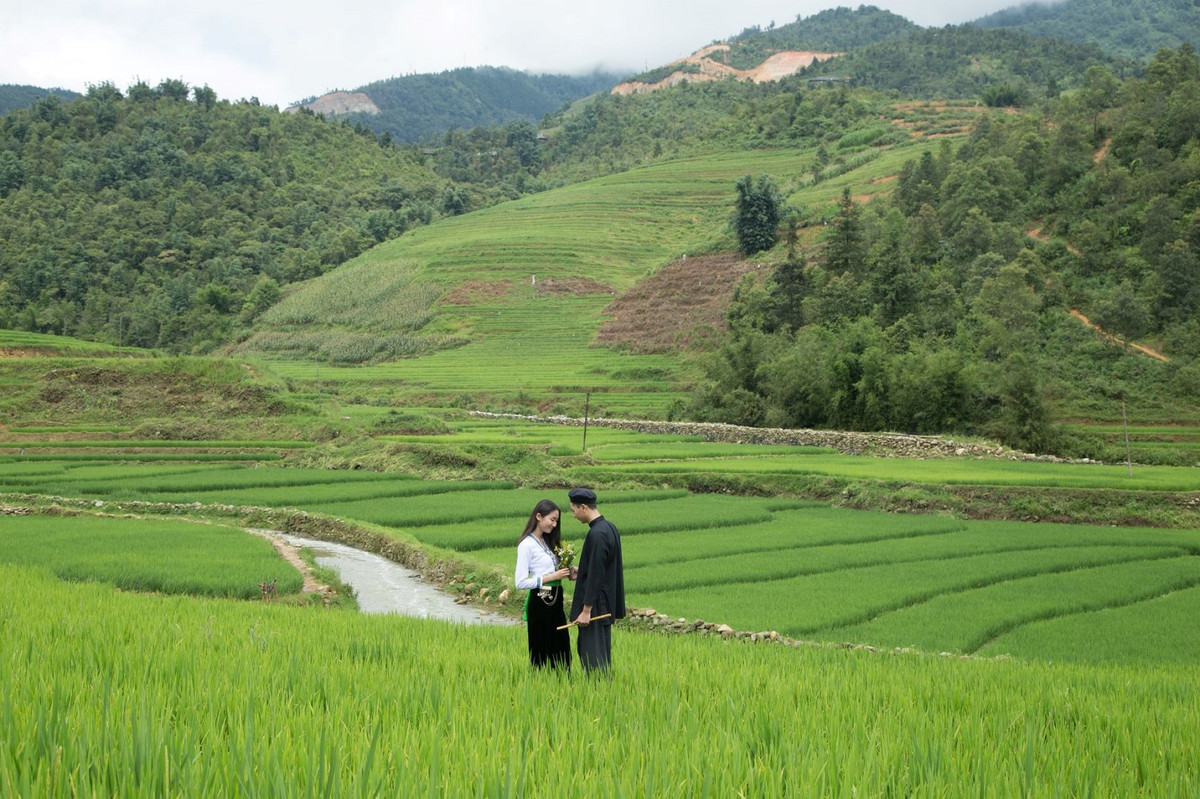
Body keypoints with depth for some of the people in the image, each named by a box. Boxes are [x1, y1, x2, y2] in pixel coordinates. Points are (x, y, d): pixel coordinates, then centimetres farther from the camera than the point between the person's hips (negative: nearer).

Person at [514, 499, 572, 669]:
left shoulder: (548, 542, 14)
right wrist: (552, 577, -17)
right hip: (539, 603, -8)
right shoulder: (527, 545, -12)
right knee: (542, 651, 1)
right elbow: (521, 583, -17)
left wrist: (565, 573, 0)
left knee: (561, 648, 9)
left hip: (555, 601, 8)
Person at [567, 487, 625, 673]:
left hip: (595, 605, -10)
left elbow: (595, 576, -22)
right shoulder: (610, 528, 7)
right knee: (602, 653, 16)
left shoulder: (596, 535, -21)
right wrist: (581, 572, 17)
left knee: (592, 656, -4)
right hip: (607, 605, 10)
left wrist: (586, 610, -19)